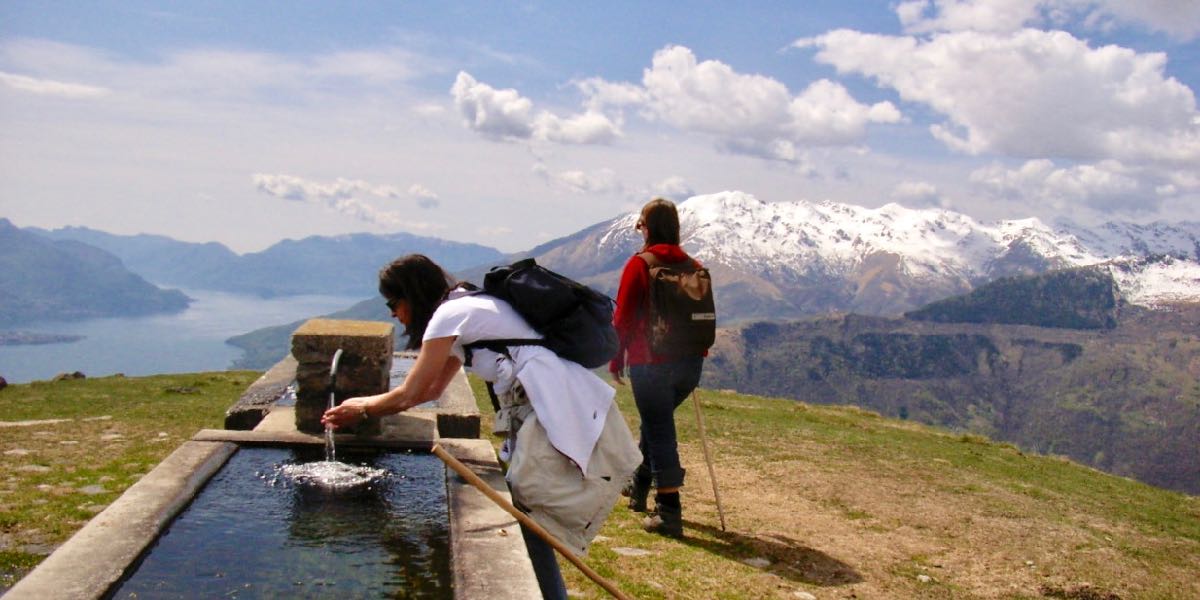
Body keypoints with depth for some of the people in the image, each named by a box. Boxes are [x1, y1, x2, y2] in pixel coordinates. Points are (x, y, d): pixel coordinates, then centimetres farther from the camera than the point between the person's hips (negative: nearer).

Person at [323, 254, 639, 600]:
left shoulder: (449, 314, -6)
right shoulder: (465, 310, 23)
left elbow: (409, 395, -1)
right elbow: (432, 389, 31)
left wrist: (362, 410, 17)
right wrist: (365, 402, 32)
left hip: (564, 412, -9)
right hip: (551, 411, 9)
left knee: (527, 522, -7)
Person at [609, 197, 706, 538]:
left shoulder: (640, 264, -8)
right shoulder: (694, 267, 7)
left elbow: (623, 317, -8)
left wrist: (616, 361, -1)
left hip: (650, 365, -6)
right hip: (689, 365, 6)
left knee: (659, 433, -1)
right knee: (656, 423, 24)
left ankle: (669, 514, -2)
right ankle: (639, 487, 41)